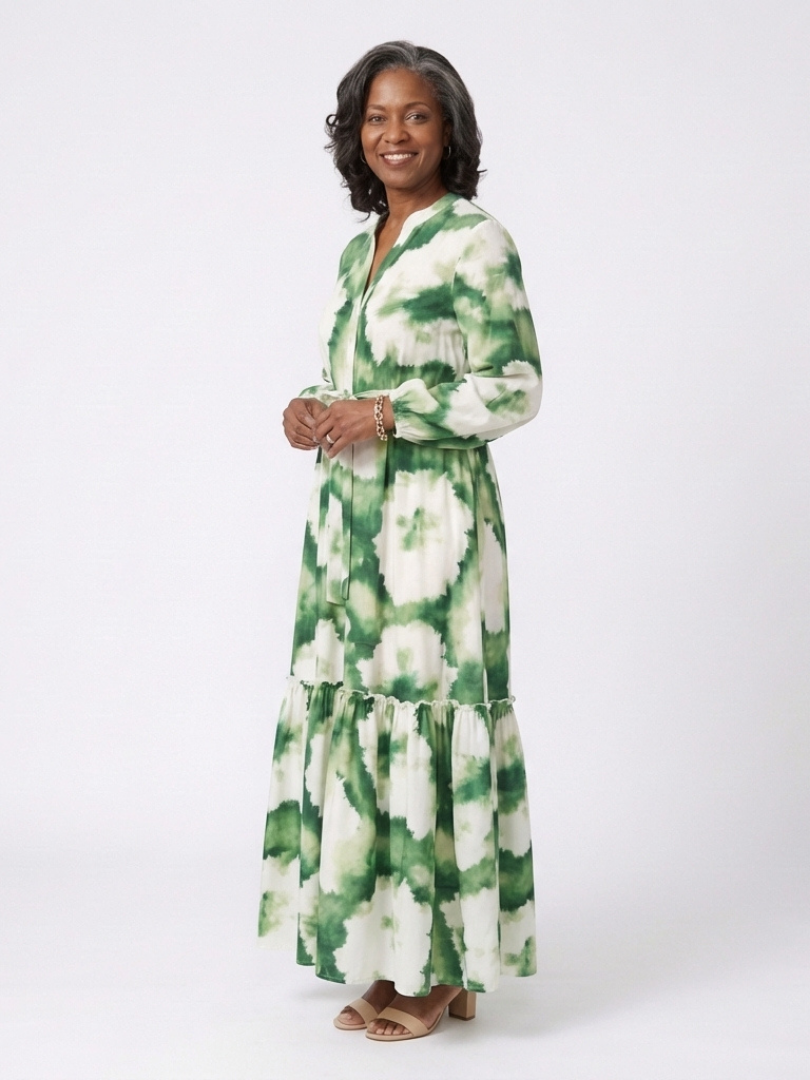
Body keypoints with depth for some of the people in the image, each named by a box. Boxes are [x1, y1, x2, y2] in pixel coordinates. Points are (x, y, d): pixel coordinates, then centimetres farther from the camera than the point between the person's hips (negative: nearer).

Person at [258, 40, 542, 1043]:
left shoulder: (475, 242, -7)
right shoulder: (359, 253, 16)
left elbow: (517, 389, -12)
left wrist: (385, 413, -17)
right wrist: (314, 410, 0)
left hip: (432, 520, -8)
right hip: (349, 518, 8)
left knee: (423, 713, -4)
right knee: (354, 714, 8)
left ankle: (444, 968, 10)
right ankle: (390, 958, 19)